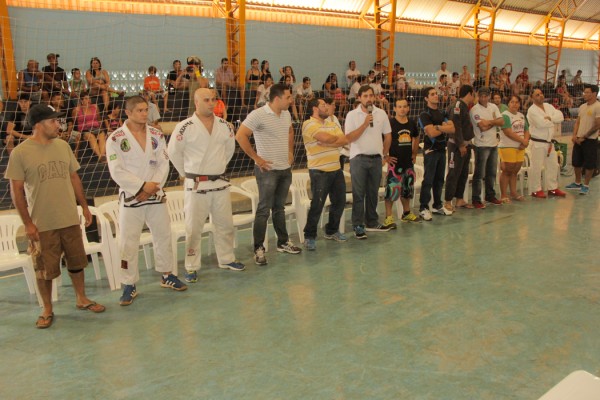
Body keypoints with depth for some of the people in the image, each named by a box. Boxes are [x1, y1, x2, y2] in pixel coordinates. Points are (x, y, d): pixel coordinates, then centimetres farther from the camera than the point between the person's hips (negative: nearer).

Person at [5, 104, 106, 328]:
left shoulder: (63, 146, 3)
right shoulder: (20, 153, -10)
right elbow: (16, 191, -8)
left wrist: (84, 206, 11)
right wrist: (27, 223, -10)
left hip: (70, 219, 4)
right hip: (41, 224, -4)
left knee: (76, 262, 15)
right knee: (44, 269, 7)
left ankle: (81, 299, 33)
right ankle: (47, 310, 25)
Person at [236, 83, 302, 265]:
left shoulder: (286, 114, 7)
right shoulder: (258, 115, -17)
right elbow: (240, 136, -20)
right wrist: (256, 158, -17)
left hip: (285, 169, 7)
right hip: (268, 170, -7)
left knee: (279, 208, 18)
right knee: (264, 210, -1)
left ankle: (283, 242, 29)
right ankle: (258, 249, 9)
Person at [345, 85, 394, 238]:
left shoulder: (381, 113, 5)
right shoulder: (352, 115, -5)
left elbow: (388, 136, 13)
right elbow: (349, 138, -13)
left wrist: (385, 154, 16)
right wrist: (365, 124, -16)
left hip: (376, 158, 3)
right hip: (358, 158, -3)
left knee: (373, 192, 12)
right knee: (358, 194, 0)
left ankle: (372, 222, 24)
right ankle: (357, 226, 6)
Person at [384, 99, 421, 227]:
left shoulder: (412, 123, 7)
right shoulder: (390, 123, -11)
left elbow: (416, 138, 24)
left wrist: (414, 154, 17)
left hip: (408, 162, 6)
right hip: (395, 162, -6)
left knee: (407, 189, 17)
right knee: (392, 190, -7)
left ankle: (407, 213, 33)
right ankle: (388, 217, 0)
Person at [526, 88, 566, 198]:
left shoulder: (548, 106, 11)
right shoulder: (532, 110, -12)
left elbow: (560, 117, 0)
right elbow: (540, 123, -25)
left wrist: (549, 118, -17)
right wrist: (553, 121, -7)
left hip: (549, 142, 8)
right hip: (537, 142, -8)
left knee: (553, 165, 15)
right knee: (536, 167, -5)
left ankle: (553, 188, 27)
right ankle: (535, 190, 7)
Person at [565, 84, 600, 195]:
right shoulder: (582, 106, 11)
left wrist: (584, 137, -12)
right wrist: (574, 135, 0)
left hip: (590, 140, -7)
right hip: (578, 139, 7)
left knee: (589, 164, 1)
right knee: (576, 162, 13)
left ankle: (586, 185, 11)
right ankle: (577, 183, 26)